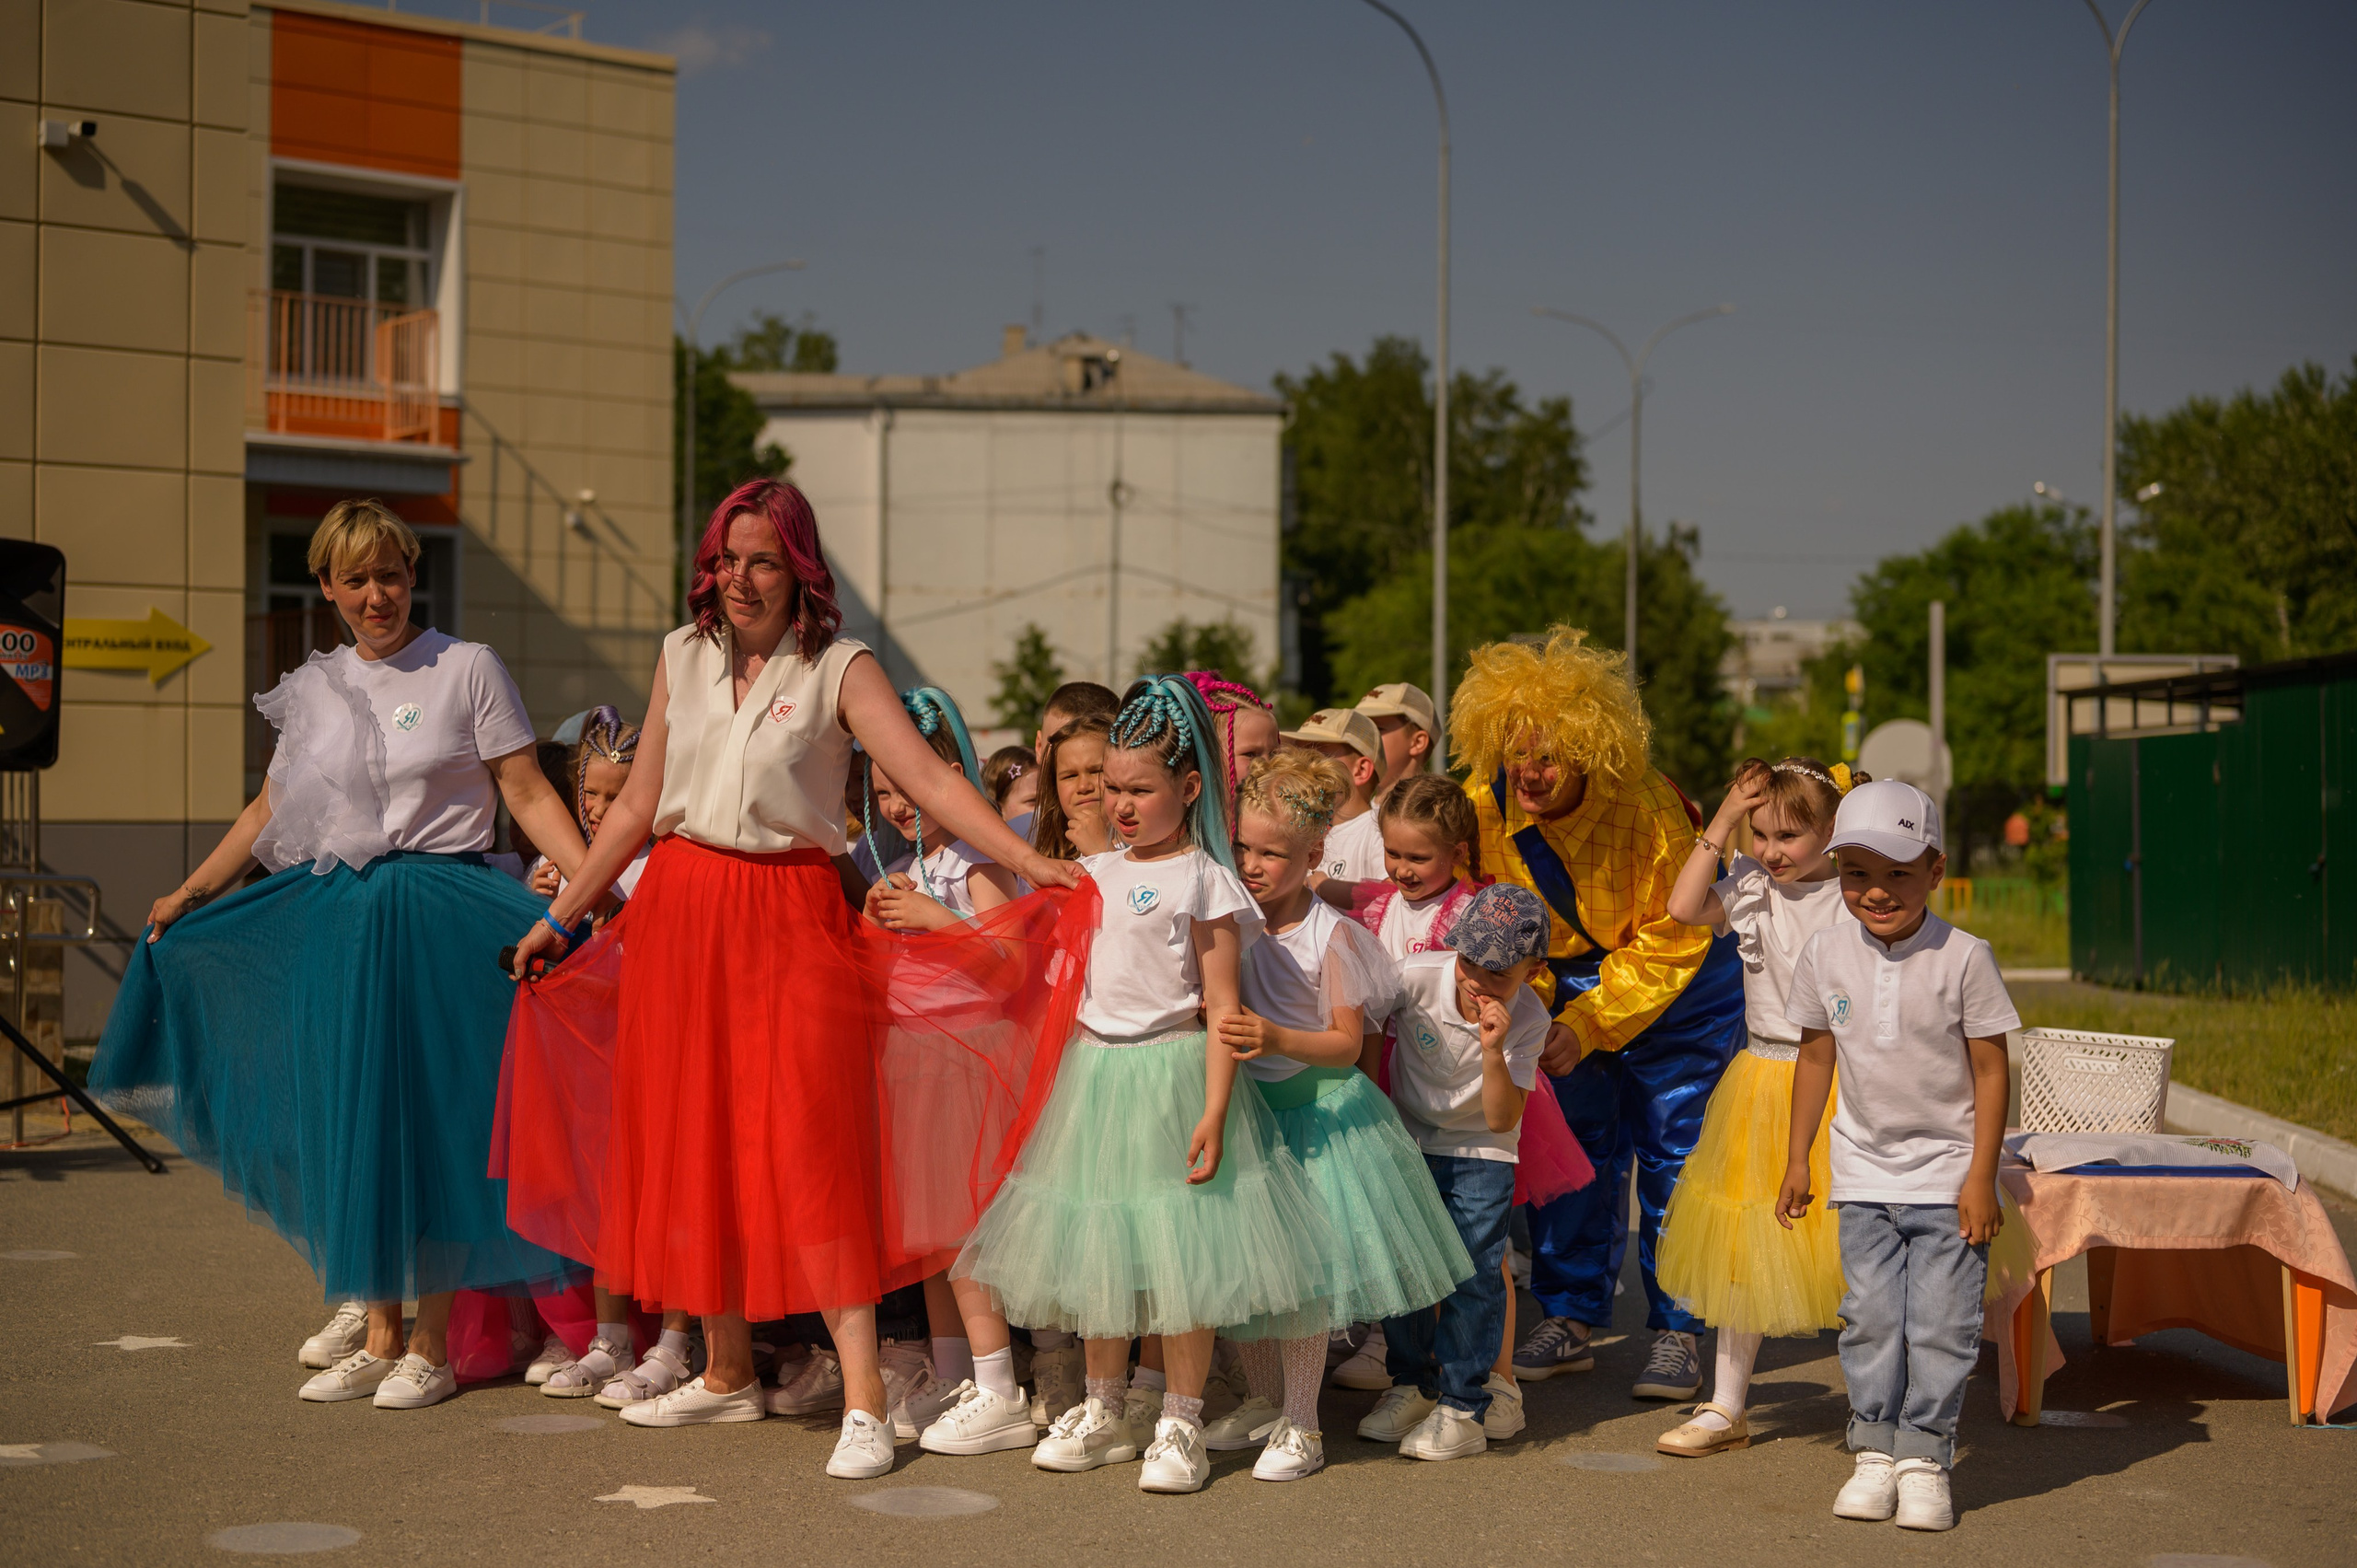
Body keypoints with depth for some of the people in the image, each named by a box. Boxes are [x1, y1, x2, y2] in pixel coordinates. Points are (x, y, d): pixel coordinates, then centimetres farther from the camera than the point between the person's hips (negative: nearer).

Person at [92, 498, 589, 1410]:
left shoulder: (467, 668, -1)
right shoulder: (314, 691, 12)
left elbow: (530, 796, -4)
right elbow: (271, 811, 22)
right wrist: (191, 894, 21)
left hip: (440, 919, -4)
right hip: (335, 923, 5)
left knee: (433, 1114, -3)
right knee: (353, 1119, 6)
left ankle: (432, 1344, 5)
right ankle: (377, 1333, 16)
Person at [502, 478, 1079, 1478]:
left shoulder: (840, 669, -2)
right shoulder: (683, 658, 11)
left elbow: (928, 777, -13)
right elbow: (637, 807, 16)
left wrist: (1030, 862, -25)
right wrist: (561, 917, 18)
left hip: (790, 917, -4)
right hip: (680, 912, 4)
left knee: (807, 1143, -11)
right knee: (692, 1139, 7)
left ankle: (864, 1396, -11)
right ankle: (727, 1372, 20)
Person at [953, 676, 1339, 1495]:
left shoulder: (1204, 881, -9)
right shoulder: (1097, 874, 10)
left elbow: (1221, 1008, -13)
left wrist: (1214, 1112, -19)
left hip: (1172, 1073, -6)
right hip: (1094, 1072, 6)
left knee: (1177, 1257, -2)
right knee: (1096, 1248, 12)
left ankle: (1181, 1425, 10)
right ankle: (1103, 1412, 26)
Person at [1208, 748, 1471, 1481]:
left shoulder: (1330, 934, -11)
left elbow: (1347, 1043, -13)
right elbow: (1213, 1011, 12)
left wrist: (1279, 1040, -29)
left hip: (1318, 1110, -5)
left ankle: (1301, 1425, 7)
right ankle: (1262, 1401, 27)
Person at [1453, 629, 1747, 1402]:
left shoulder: (1647, 810, -32)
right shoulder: (1486, 805, -19)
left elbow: (1672, 940, -23)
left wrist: (1587, 1026, -26)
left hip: (1677, 987, -4)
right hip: (1569, 979, 4)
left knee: (1673, 1152, -3)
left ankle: (1678, 1331, 8)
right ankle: (1569, 1316, 18)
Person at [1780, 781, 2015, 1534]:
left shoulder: (1963, 958, -13)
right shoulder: (1825, 954, -2)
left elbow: (1991, 1069, -8)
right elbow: (1816, 1057, 9)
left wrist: (1982, 1176, -9)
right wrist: (1797, 1160, 11)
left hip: (1947, 1175, -3)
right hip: (1863, 1172, 3)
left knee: (1941, 1324, -2)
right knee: (1870, 1318, 2)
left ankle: (1924, 1458, 9)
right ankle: (1876, 1451, 14)